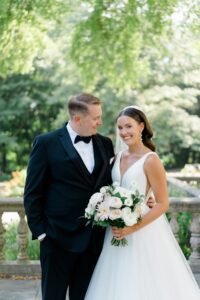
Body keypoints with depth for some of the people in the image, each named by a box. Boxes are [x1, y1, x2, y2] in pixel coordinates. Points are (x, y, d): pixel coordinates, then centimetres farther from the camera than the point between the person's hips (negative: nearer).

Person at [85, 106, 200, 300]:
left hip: (143, 231, -6)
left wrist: (133, 228, -19)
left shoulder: (150, 160, -13)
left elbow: (163, 204, -13)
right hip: (118, 230, 6)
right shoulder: (119, 157, 6)